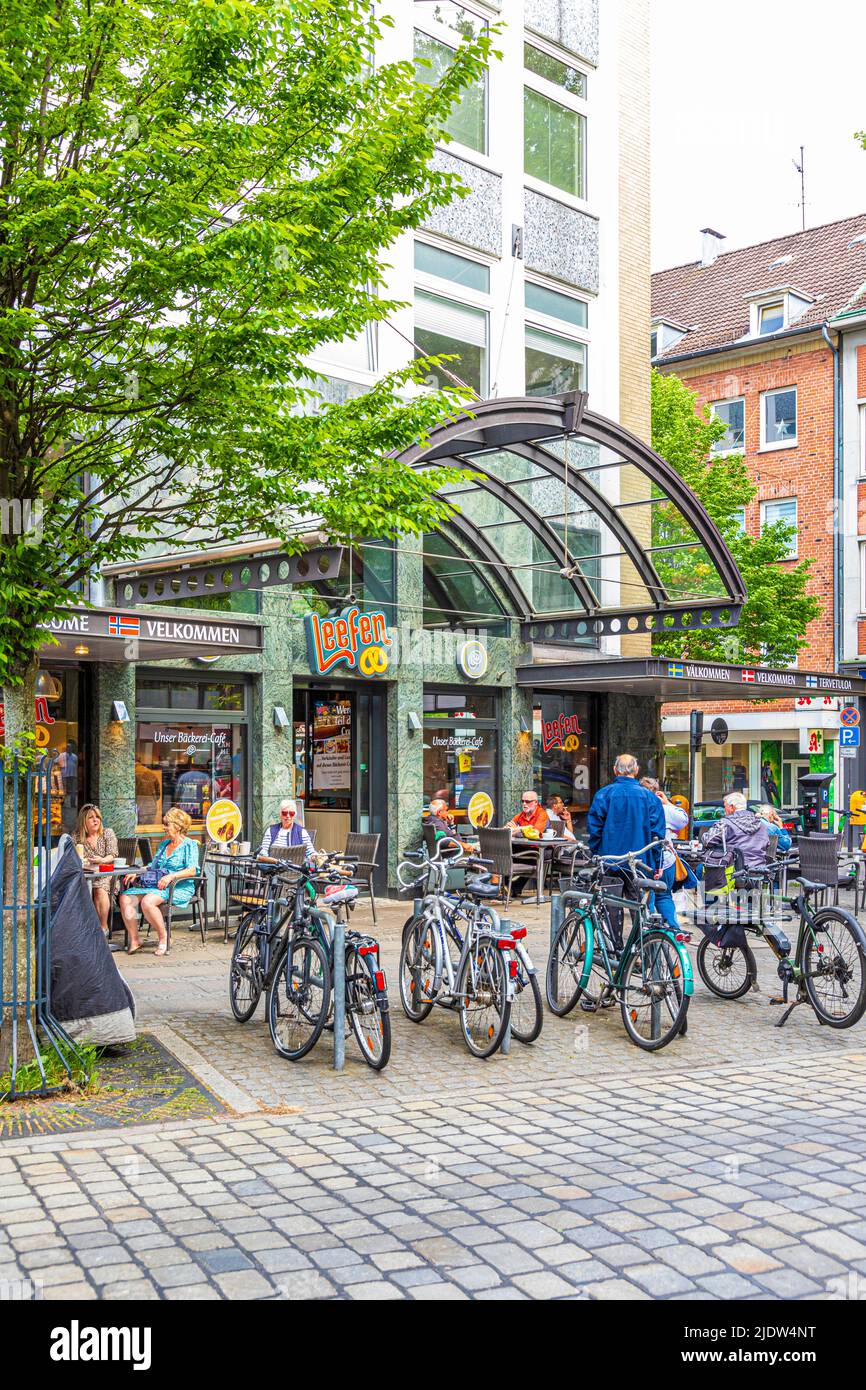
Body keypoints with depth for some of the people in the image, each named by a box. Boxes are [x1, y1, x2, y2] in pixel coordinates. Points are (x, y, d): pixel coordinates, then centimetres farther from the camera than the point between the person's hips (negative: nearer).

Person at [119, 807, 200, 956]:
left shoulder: (189, 845, -1)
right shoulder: (163, 844, 23)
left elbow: (192, 870, -14)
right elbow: (152, 866, 24)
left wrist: (171, 876, -25)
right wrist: (136, 873, 8)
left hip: (179, 888, -8)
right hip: (154, 885, 8)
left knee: (147, 901, -34)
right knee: (125, 898, -14)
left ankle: (163, 938, -16)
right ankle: (134, 941, -13)